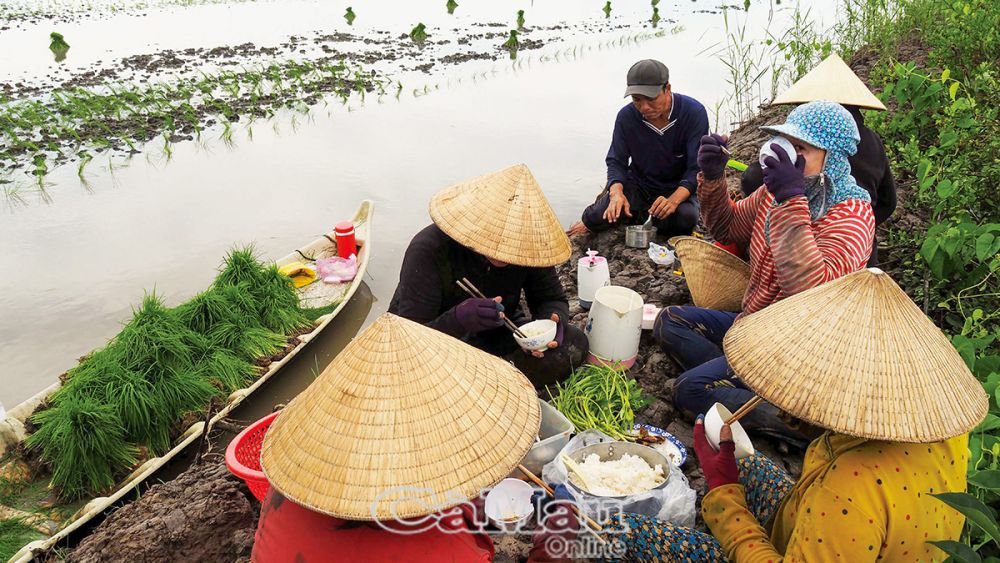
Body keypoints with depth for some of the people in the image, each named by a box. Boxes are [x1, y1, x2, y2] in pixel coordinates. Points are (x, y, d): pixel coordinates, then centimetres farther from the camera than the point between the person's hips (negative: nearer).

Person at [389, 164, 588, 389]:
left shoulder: (529, 247, -15)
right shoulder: (429, 250, -27)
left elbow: (553, 299, -1)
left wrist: (551, 319, -26)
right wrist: (458, 319, -48)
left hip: (498, 337, 5)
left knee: (574, 343, -17)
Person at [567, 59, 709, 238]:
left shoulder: (694, 112, -19)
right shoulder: (626, 116, -12)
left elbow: (697, 168, -20)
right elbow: (616, 161, -7)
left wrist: (674, 200, -39)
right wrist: (617, 193, -30)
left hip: (679, 188, 0)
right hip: (638, 184, 1)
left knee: (685, 217, -36)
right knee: (596, 218, -25)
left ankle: (635, 218, -5)